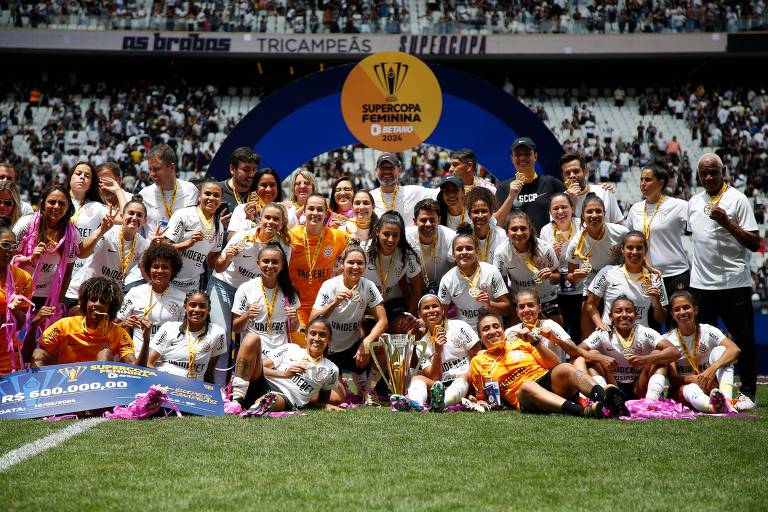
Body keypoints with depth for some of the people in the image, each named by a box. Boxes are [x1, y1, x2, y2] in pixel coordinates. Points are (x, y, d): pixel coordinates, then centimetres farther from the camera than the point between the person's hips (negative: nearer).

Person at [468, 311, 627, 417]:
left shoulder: (519, 342, 22)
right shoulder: (478, 362, 20)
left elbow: (556, 364, 15)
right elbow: (481, 398, 25)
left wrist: (535, 341, 3)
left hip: (550, 382, 3)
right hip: (524, 399, -2)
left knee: (565, 369, -31)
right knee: (527, 385, -38)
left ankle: (604, 397, -61)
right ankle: (586, 411, -63)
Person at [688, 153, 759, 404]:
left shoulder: (737, 199, -4)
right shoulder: (694, 202, 13)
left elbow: (755, 243, -9)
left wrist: (727, 223, -18)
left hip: (734, 282, -5)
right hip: (701, 284, 5)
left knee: (743, 338, -1)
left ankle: (748, 391, 8)